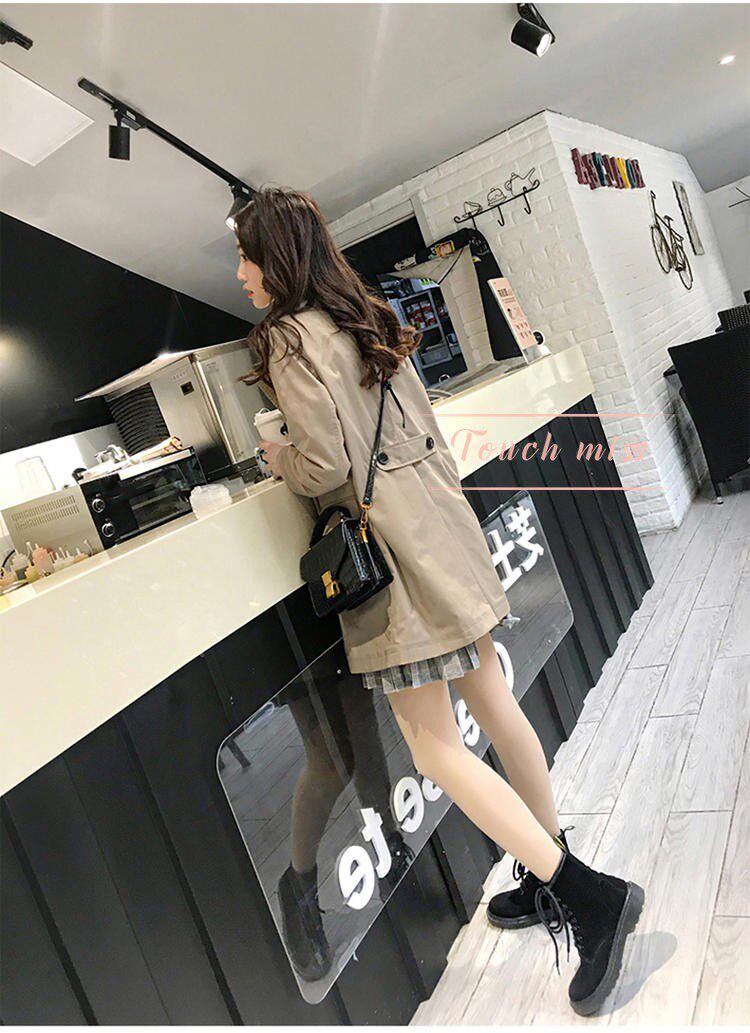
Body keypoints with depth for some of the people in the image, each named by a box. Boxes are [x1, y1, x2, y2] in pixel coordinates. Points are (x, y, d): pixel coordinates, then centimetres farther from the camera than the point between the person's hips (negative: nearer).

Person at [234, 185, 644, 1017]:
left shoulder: (290, 337, -12)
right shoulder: (368, 319, 15)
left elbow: (324, 465, -19)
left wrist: (276, 460, 2)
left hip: (387, 544, -9)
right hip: (436, 521, 9)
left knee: (433, 743, 0)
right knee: (492, 704, 14)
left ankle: (588, 894, 4)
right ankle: (553, 877, 30)